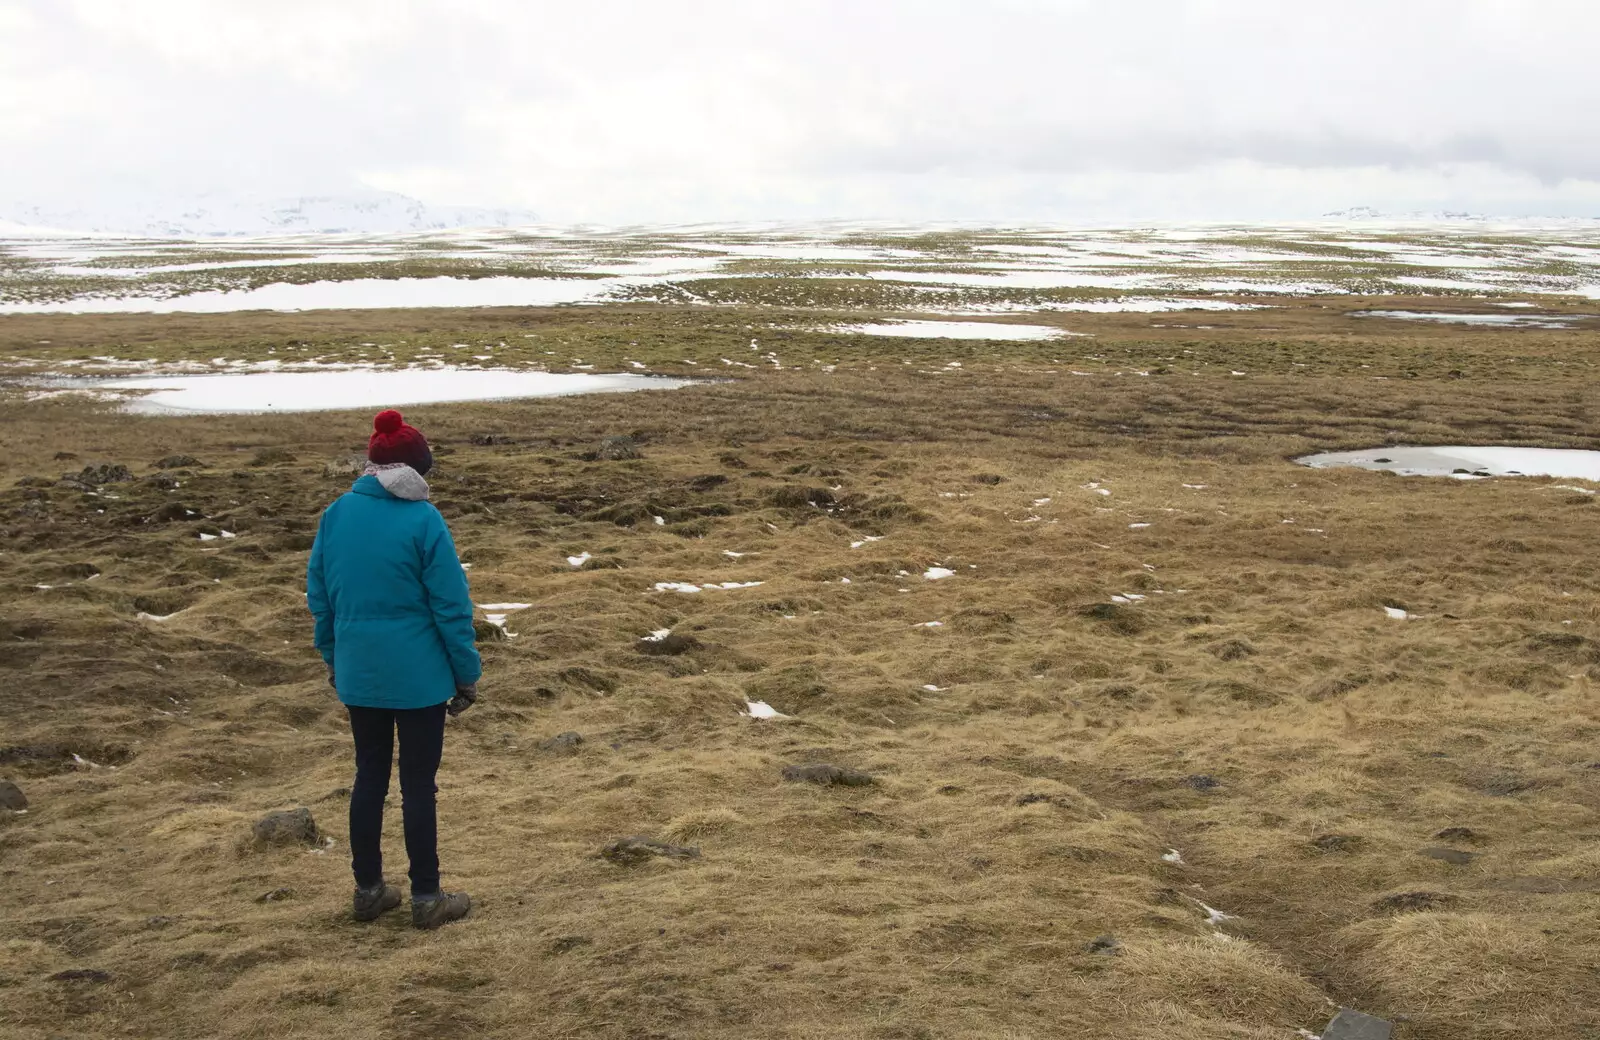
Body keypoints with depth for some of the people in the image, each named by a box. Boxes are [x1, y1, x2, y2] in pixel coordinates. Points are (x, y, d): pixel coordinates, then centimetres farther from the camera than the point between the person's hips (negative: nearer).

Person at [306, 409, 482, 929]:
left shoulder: (336, 514, 1)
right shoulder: (424, 521, -15)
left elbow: (319, 594, 9)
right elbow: (451, 606, -13)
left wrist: (332, 656, 20)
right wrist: (467, 672, -4)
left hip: (357, 674, 5)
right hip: (418, 677, -5)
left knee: (369, 776, 17)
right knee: (418, 783, 5)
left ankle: (368, 888, 26)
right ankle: (426, 897, 14)